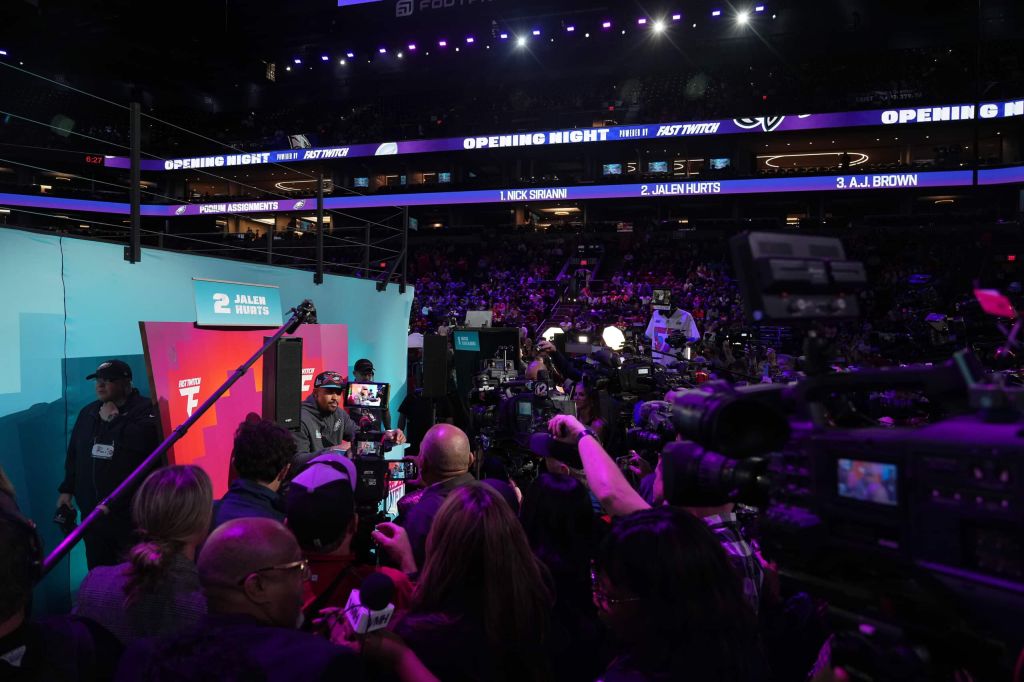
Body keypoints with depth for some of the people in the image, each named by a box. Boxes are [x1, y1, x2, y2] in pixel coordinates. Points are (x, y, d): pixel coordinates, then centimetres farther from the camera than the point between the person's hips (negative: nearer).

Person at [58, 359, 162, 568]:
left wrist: (113, 420, -14)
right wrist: (67, 489, 17)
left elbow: (142, 440, -27)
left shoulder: (145, 409, -7)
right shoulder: (88, 412, 15)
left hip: (131, 512, -6)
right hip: (92, 512, 6)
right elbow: (73, 454, 22)